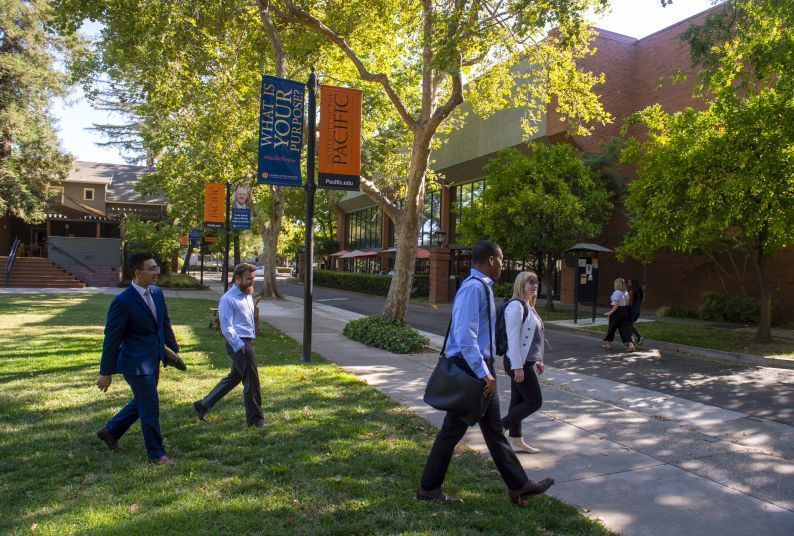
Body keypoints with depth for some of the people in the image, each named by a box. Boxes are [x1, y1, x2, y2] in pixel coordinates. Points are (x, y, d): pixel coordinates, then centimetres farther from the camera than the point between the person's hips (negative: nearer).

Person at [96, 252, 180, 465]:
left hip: (154, 361, 8)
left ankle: (110, 431, 45)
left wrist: (173, 350, 15)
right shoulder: (122, 302, -20)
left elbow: (165, 324, 13)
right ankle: (156, 453, 20)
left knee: (141, 402, 23)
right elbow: (112, 339, -14)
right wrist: (106, 372, -9)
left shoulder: (157, 292, 2)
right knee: (150, 408, 3)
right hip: (136, 362, -8)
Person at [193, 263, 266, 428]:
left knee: (234, 378, 19)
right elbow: (227, 328, -17)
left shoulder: (247, 296, 15)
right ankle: (255, 418, 12)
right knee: (251, 381, -2)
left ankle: (203, 405, 31)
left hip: (247, 343, 9)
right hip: (238, 344, -9)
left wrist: (249, 343, 16)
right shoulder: (228, 299, -14)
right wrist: (240, 347, -20)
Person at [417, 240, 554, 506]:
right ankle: (428, 488, 20)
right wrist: (484, 374, -22)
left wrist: (487, 370, 19)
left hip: (480, 368, 10)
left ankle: (518, 485, 27)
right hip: (469, 368, -10)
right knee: (453, 429, 4)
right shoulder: (473, 288, -20)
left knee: (494, 429, 16)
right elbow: (465, 337, -26)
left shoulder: (482, 286, 12)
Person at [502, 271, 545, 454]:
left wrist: (537, 360, 20)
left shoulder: (528, 306, 13)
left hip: (526, 362, 10)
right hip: (518, 363, -10)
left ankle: (516, 441, 23)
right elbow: (513, 338, -23)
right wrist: (518, 366, -25)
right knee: (535, 401, -4)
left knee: (518, 401, 14)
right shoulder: (516, 306, -18)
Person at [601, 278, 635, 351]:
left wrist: (610, 312, -19)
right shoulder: (626, 293, 9)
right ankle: (630, 344, -9)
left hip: (617, 312, -7)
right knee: (625, 328, 3)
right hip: (624, 311, 7)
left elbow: (616, 304, -21)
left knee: (612, 328, 7)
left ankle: (608, 344, 19)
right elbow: (627, 303, 11)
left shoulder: (616, 293, -16)